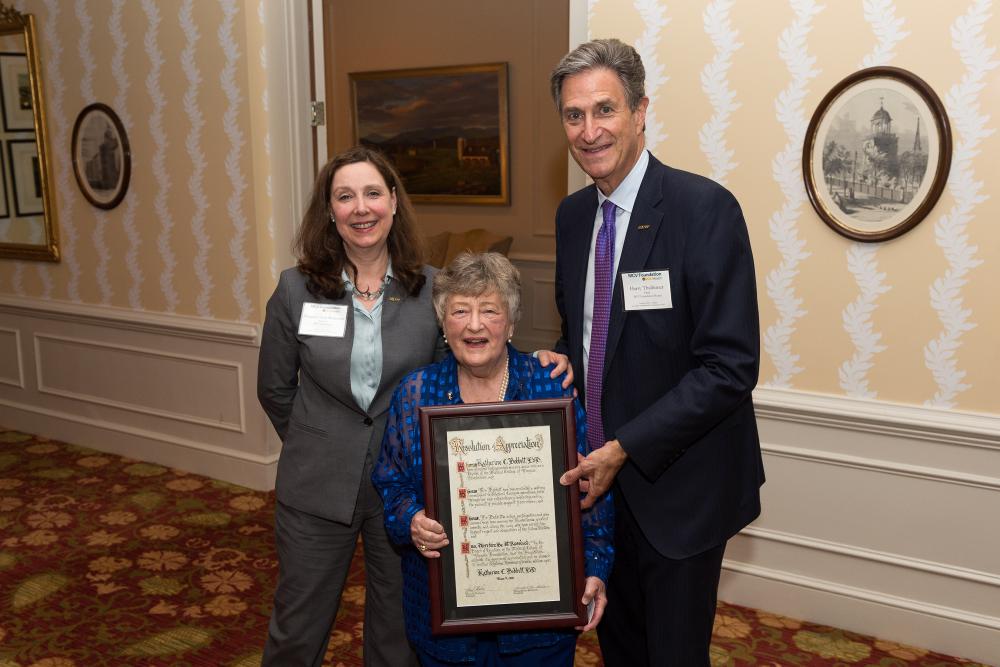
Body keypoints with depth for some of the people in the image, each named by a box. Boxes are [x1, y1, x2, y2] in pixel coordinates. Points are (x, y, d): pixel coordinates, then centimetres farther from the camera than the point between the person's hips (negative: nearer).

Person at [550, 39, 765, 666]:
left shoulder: (705, 208, -18)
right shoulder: (573, 214, 4)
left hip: (677, 484, -6)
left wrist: (626, 447, -21)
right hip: (598, 474, 6)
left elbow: (731, 366, -21)